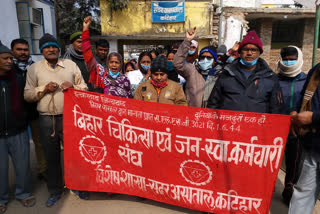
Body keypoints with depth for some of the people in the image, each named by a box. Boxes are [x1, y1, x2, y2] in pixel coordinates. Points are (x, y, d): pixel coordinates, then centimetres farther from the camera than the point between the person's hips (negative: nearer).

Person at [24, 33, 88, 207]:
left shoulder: (71, 65, 8)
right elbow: (27, 95, 4)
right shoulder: (34, 68, 7)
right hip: (47, 120, 1)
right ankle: (55, 191, 31)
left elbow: (84, 88, 9)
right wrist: (44, 89, -12)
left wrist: (73, 86, -12)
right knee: (52, 157, 12)